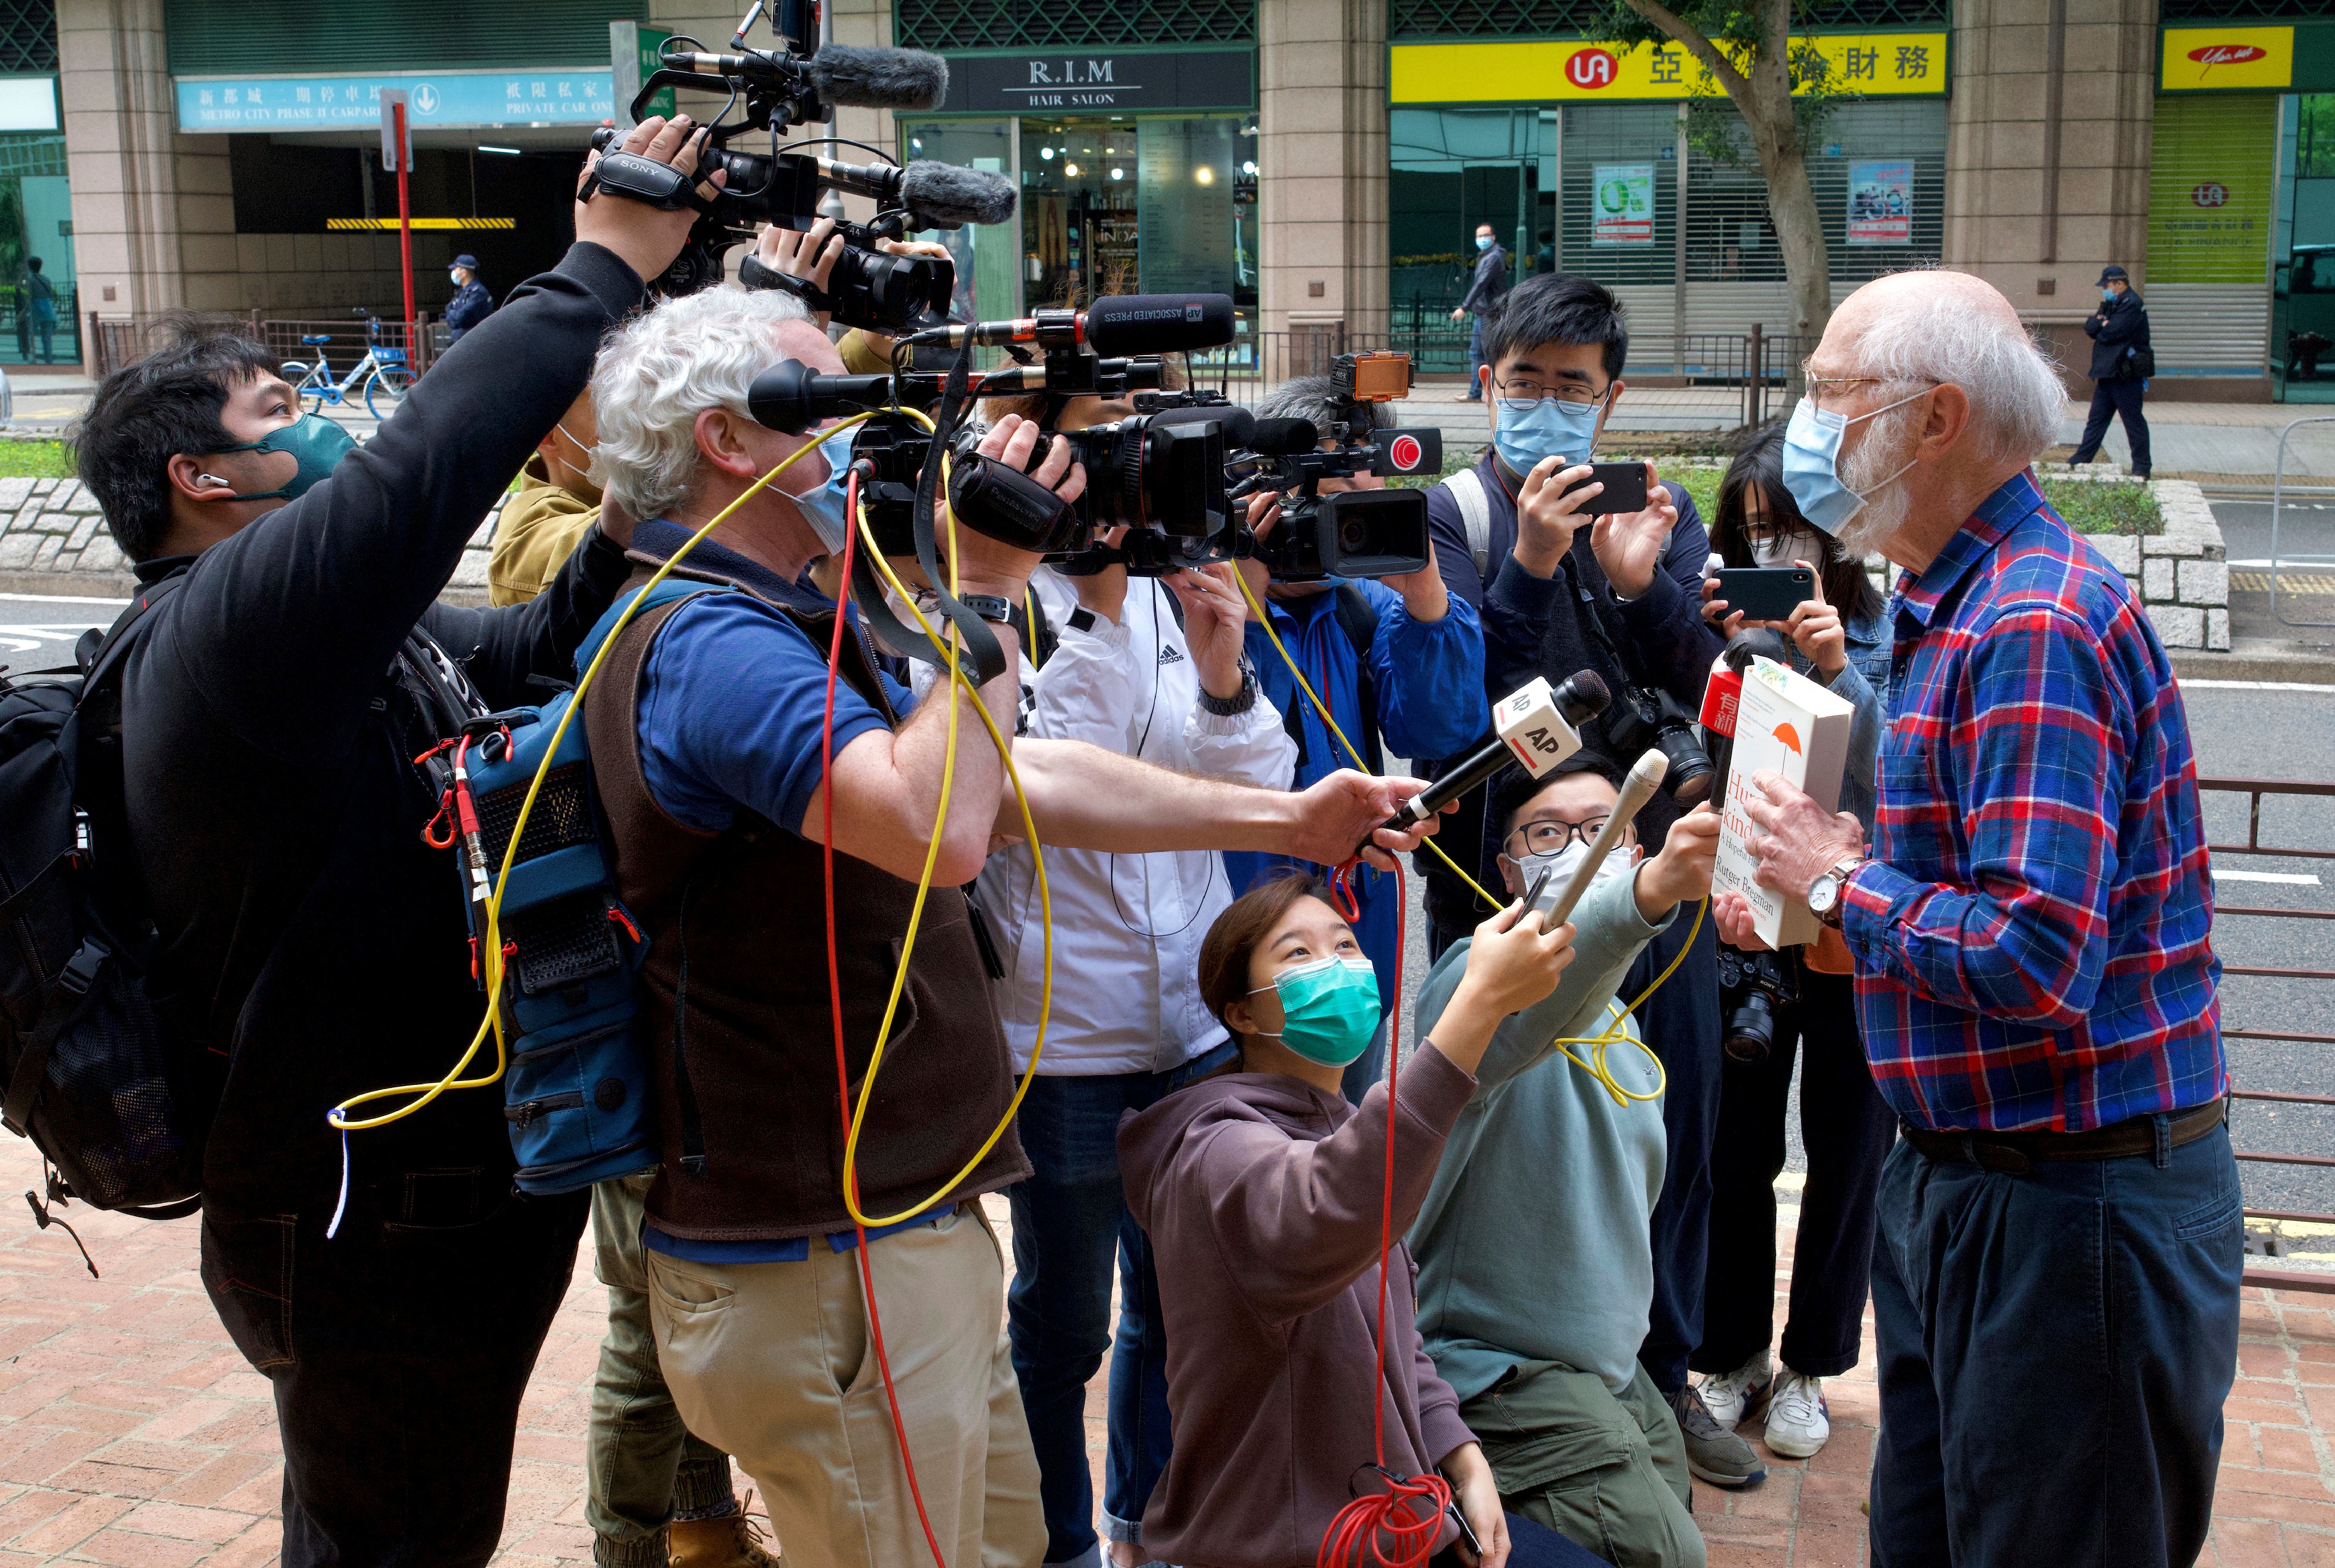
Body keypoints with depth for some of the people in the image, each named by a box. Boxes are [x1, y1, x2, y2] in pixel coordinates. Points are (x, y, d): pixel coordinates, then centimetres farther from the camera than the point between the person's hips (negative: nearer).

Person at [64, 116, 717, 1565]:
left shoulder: (359, 636, 12)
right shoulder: (228, 622, -20)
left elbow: (539, 650, 11)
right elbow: (419, 470, -33)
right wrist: (605, 266, -25)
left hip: (440, 1195, 10)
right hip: (383, 1238, -10)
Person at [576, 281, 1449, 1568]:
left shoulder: (786, 629, 15)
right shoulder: (709, 645, -19)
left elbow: (1028, 781, 14)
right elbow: (939, 827, -34)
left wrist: (1288, 820, 12)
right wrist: (986, 587, -23)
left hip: (905, 1231, 10)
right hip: (824, 1269, -10)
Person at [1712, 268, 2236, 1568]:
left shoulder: (2034, 628, -22)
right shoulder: (1962, 604, 11)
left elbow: (2035, 961, -30)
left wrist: (1842, 884, -15)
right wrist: (1821, 902, 6)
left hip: (2071, 1207, -10)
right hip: (1966, 1176, 10)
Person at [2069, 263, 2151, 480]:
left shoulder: (2132, 305, -12)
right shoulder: (2112, 304, 17)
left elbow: (2111, 334, -20)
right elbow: (2089, 328, 8)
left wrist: (2099, 325, 0)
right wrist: (2101, 321, -12)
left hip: (2126, 375, -9)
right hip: (2108, 373, 9)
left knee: (2134, 421, -2)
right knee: (2096, 419, 11)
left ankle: (2142, 467, 3)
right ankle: (2082, 459, 14)